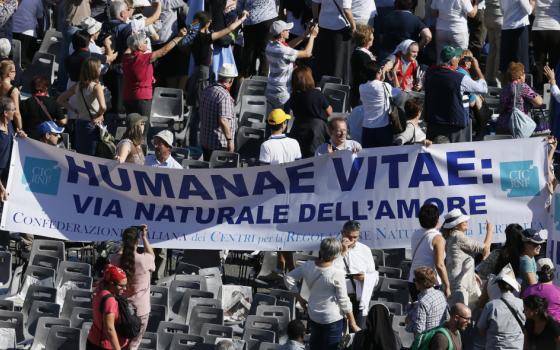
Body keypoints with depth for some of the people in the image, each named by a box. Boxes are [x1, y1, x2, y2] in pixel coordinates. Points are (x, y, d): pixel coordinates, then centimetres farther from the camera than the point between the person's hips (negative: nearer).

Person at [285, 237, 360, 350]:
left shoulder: (308, 266, -11)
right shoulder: (337, 274, -25)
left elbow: (289, 279, -1)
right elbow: (344, 301, -19)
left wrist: (299, 298, 9)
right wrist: (353, 324, -8)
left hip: (313, 315, 5)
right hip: (333, 318, -5)